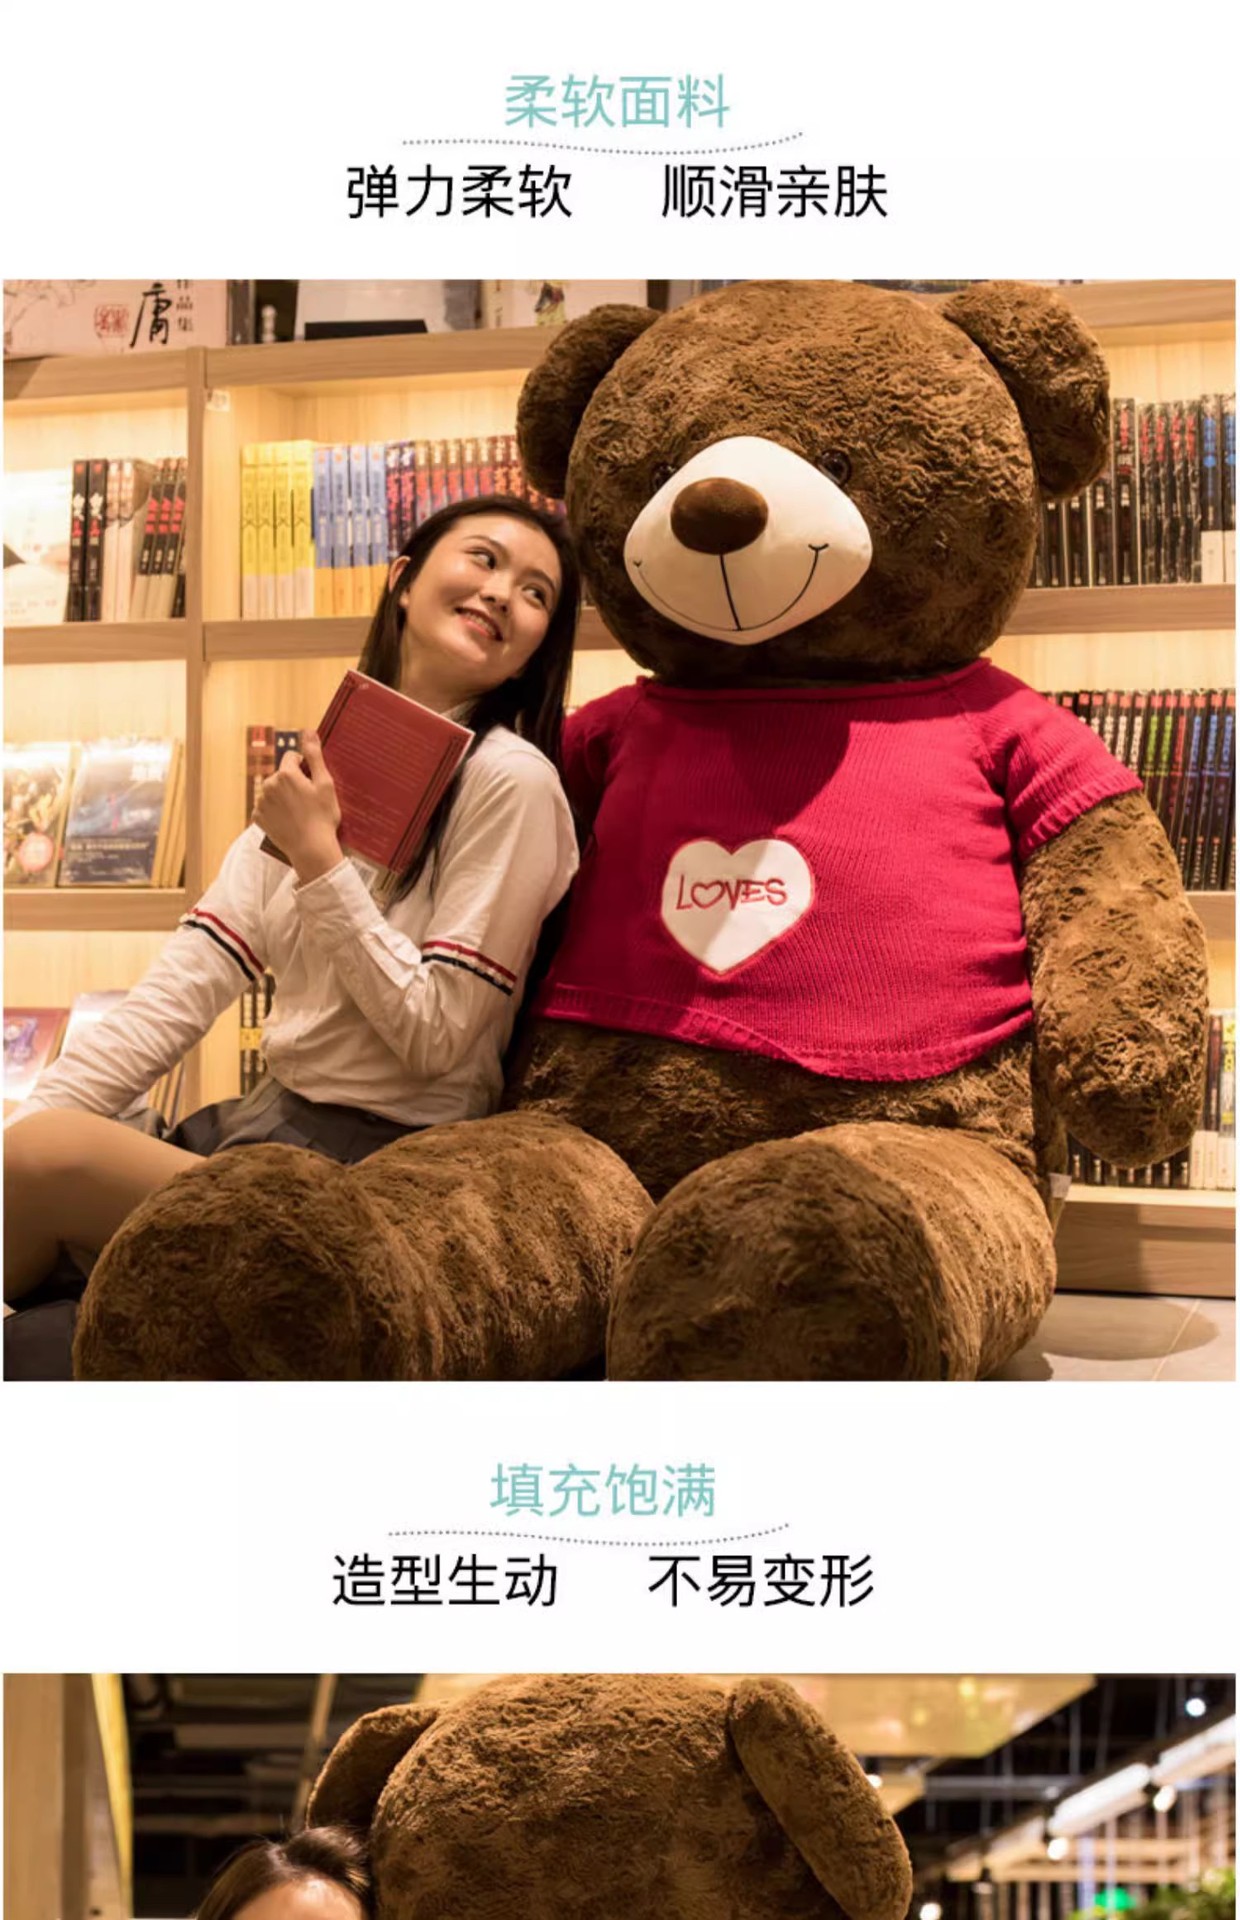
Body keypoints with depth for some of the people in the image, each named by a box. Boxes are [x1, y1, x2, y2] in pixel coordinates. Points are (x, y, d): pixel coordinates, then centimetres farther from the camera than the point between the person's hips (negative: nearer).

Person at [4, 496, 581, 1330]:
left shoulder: (511, 781, -11)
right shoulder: (321, 765, 11)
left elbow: (436, 1036, -13)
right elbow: (187, 983, 3)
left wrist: (319, 859, -16)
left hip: (384, 1155, -7)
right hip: (271, 1117, 7)